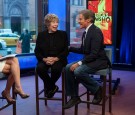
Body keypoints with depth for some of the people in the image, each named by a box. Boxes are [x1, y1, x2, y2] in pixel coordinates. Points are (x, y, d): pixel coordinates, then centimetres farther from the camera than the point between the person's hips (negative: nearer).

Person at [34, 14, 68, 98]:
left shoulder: (63, 34, 7)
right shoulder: (41, 35, 9)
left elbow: (66, 51, 1)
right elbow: (37, 51, 5)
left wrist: (55, 59, -15)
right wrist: (44, 59, -15)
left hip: (58, 60, -1)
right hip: (45, 60, 1)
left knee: (56, 68, -34)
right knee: (40, 68, -31)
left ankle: (50, 87, -1)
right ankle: (53, 87, -6)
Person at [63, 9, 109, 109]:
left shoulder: (96, 31, -18)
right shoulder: (86, 32, 10)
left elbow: (94, 54, -24)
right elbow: (83, 50, 19)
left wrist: (79, 63, -25)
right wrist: (69, 48, 11)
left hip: (99, 61, -9)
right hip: (89, 60, 9)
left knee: (78, 71, -29)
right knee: (68, 68, -8)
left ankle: (97, 88, -5)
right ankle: (74, 97, -1)